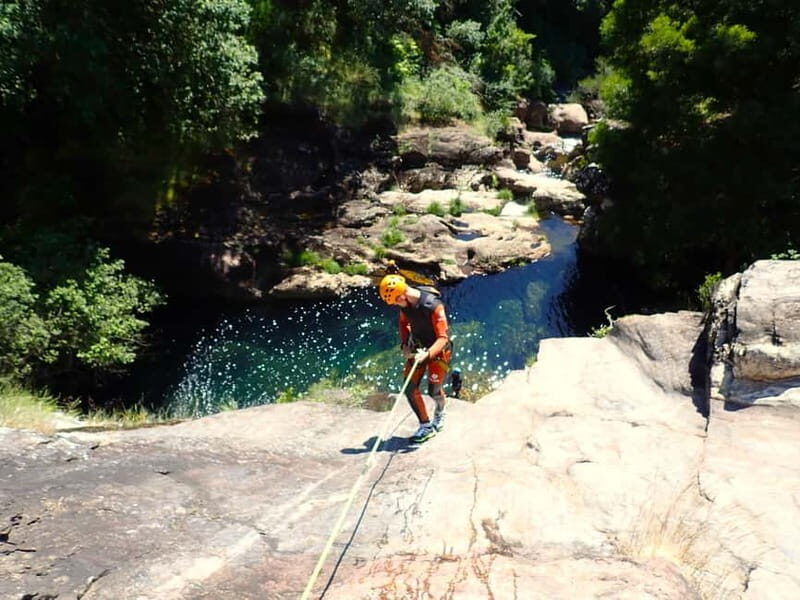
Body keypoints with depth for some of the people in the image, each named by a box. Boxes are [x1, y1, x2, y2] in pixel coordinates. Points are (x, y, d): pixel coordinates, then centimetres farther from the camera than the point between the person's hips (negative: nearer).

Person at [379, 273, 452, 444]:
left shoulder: (434, 306, -31)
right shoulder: (405, 303, -11)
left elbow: (442, 338, -28)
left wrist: (427, 354, -42)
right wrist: (404, 344, -4)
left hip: (437, 349, -5)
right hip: (417, 348, 6)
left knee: (433, 390, -4)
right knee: (410, 389, -2)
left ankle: (440, 410, 33)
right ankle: (426, 426, 13)